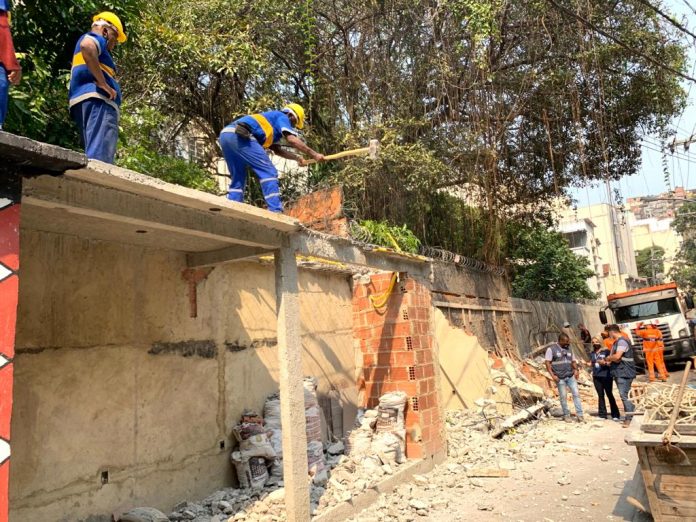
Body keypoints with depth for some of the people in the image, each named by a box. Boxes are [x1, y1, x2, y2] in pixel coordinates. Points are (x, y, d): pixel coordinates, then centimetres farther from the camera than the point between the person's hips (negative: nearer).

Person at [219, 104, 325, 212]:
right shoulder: (282, 117, 13)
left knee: (238, 179, 16)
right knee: (268, 172, -6)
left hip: (225, 134, 9)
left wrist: (296, 158, 29)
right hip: (239, 135, -9)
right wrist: (314, 154, 1)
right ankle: (276, 212, -13)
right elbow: (292, 140, -3)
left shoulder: (271, 122, 38)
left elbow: (277, 149, 38)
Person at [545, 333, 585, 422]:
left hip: (571, 376, 4)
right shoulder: (551, 349, -6)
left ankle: (579, 414, 2)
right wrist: (553, 375, -16)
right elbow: (548, 363, -8)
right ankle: (566, 415, 15)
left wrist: (576, 370, -2)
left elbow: (573, 361, 17)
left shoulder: (568, 349, 10)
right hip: (560, 378, -4)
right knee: (563, 397, 2)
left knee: (576, 393, -3)